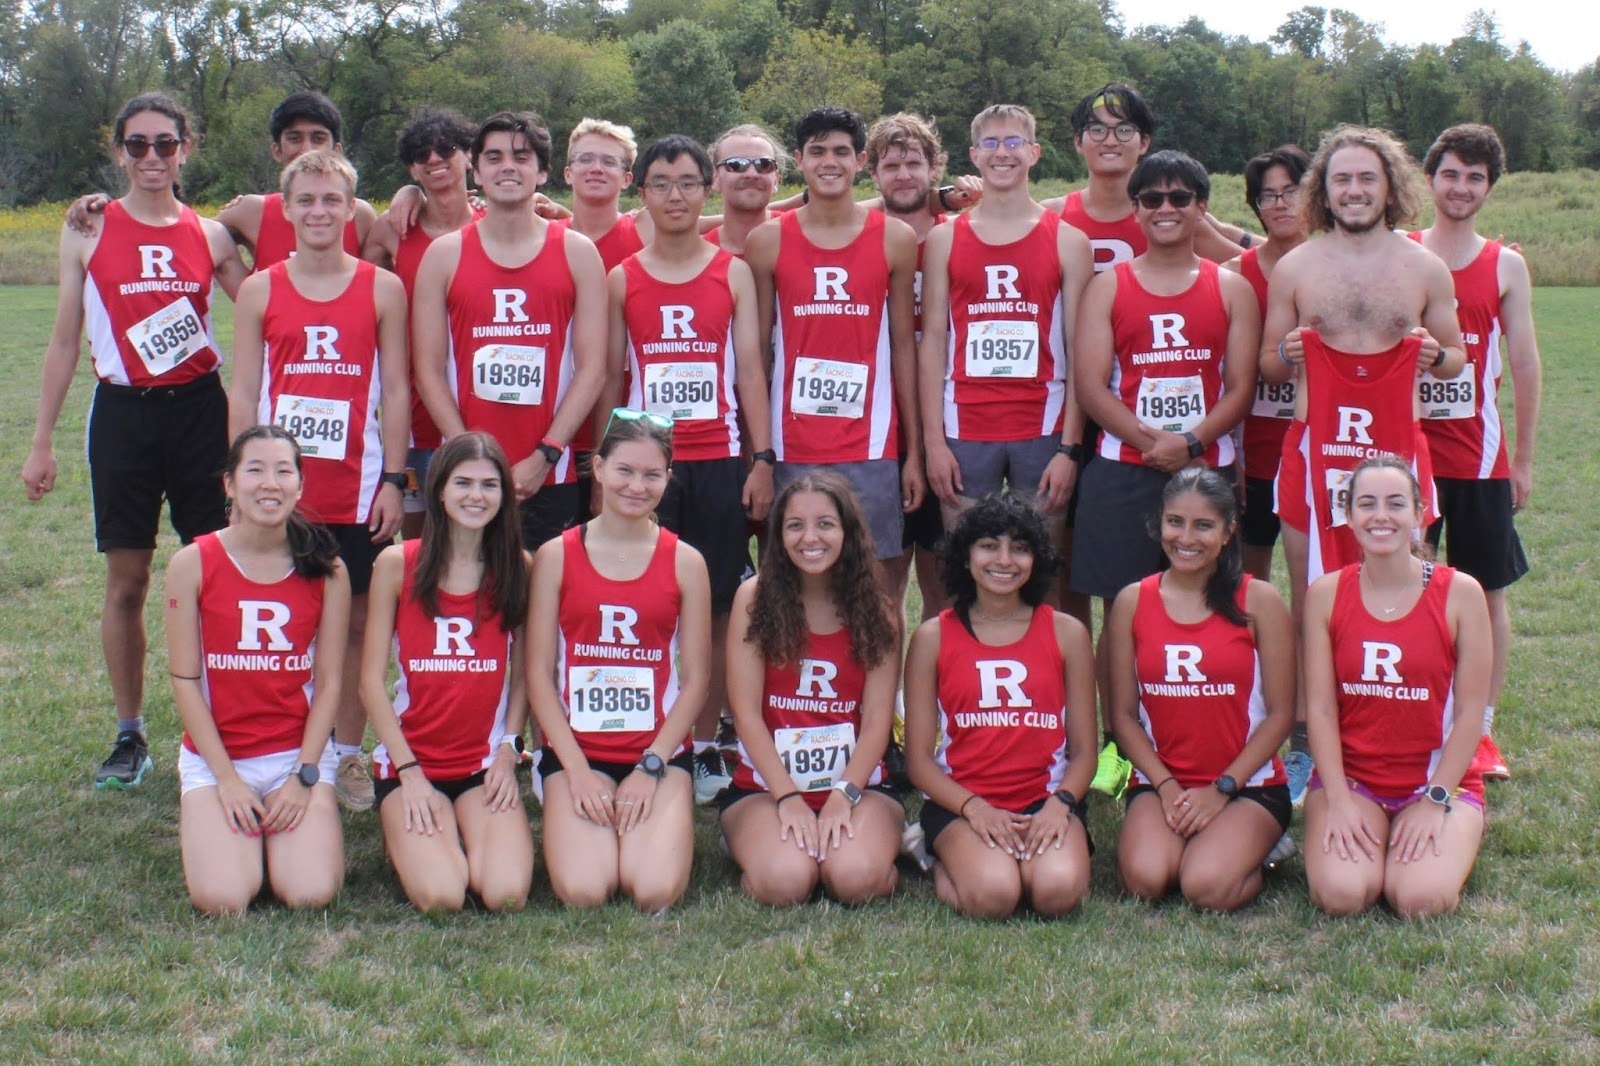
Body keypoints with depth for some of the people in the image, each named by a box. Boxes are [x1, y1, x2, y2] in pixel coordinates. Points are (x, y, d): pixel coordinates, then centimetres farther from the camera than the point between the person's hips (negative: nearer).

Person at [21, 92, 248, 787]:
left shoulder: (209, 236, 4)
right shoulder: (88, 233, 2)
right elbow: (65, 341, 5)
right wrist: (41, 442, 4)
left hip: (200, 410, 1)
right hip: (123, 413, 0)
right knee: (126, 580, 5)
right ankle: (129, 735, 16)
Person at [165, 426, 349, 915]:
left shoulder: (326, 570, -3)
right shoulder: (192, 564, -6)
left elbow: (328, 683, 0)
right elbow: (184, 679, -5)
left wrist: (304, 776, -9)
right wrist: (226, 778, -10)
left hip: (300, 753, 1)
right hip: (215, 756, -1)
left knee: (311, 894, -19)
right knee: (222, 900, -20)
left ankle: (281, 831, 15)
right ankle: (205, 821, 15)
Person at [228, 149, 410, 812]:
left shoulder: (383, 289, 3)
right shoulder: (260, 290, 5)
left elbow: (396, 391, 3)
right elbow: (243, 392, 5)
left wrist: (393, 480, -3)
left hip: (357, 488, 0)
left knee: (355, 622, 6)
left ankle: (348, 755, 17)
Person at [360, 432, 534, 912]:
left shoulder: (517, 567, 2)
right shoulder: (397, 564, -3)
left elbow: (522, 674, 8)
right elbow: (372, 680, -3)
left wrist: (508, 750, -6)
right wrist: (409, 770, -9)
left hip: (486, 763, 1)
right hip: (410, 760, -1)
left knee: (507, 895, -22)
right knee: (440, 898, -23)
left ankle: (470, 837, 12)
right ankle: (409, 836, 12)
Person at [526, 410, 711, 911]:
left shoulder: (685, 562, 3)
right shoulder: (556, 556, 2)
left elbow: (695, 680, 3)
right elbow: (538, 673, 0)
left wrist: (651, 766, -8)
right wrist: (577, 769, -9)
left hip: (660, 751, 0)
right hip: (576, 749, 0)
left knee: (655, 893, -21)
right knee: (583, 893, -21)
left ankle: (659, 829, 12)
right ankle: (580, 829, 12)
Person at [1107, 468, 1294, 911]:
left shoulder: (1259, 601, -2)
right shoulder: (1132, 602, 3)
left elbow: (1280, 713, -3)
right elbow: (1122, 713, 3)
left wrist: (1222, 789, -10)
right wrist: (1166, 786, -10)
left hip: (1247, 785, -1)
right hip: (1159, 782, 2)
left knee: (1207, 887, -26)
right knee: (1145, 879, -27)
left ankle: (1253, 847, 8)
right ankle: (1177, 839, 8)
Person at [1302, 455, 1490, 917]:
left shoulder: (1460, 593, -6)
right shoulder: (1325, 594, -2)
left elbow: (1470, 712, -5)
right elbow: (1320, 708, -5)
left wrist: (1434, 801, -12)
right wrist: (1338, 802, -14)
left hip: (1440, 780, 0)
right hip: (1349, 777, 0)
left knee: (1422, 900, -24)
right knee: (1340, 896, -25)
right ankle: (1360, 842, 10)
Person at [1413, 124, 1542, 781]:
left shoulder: (1505, 267, 4)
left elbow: (1524, 364, 6)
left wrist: (1524, 459, 3)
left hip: (1477, 455, 1)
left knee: (1487, 590, 5)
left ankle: (1481, 729, 14)